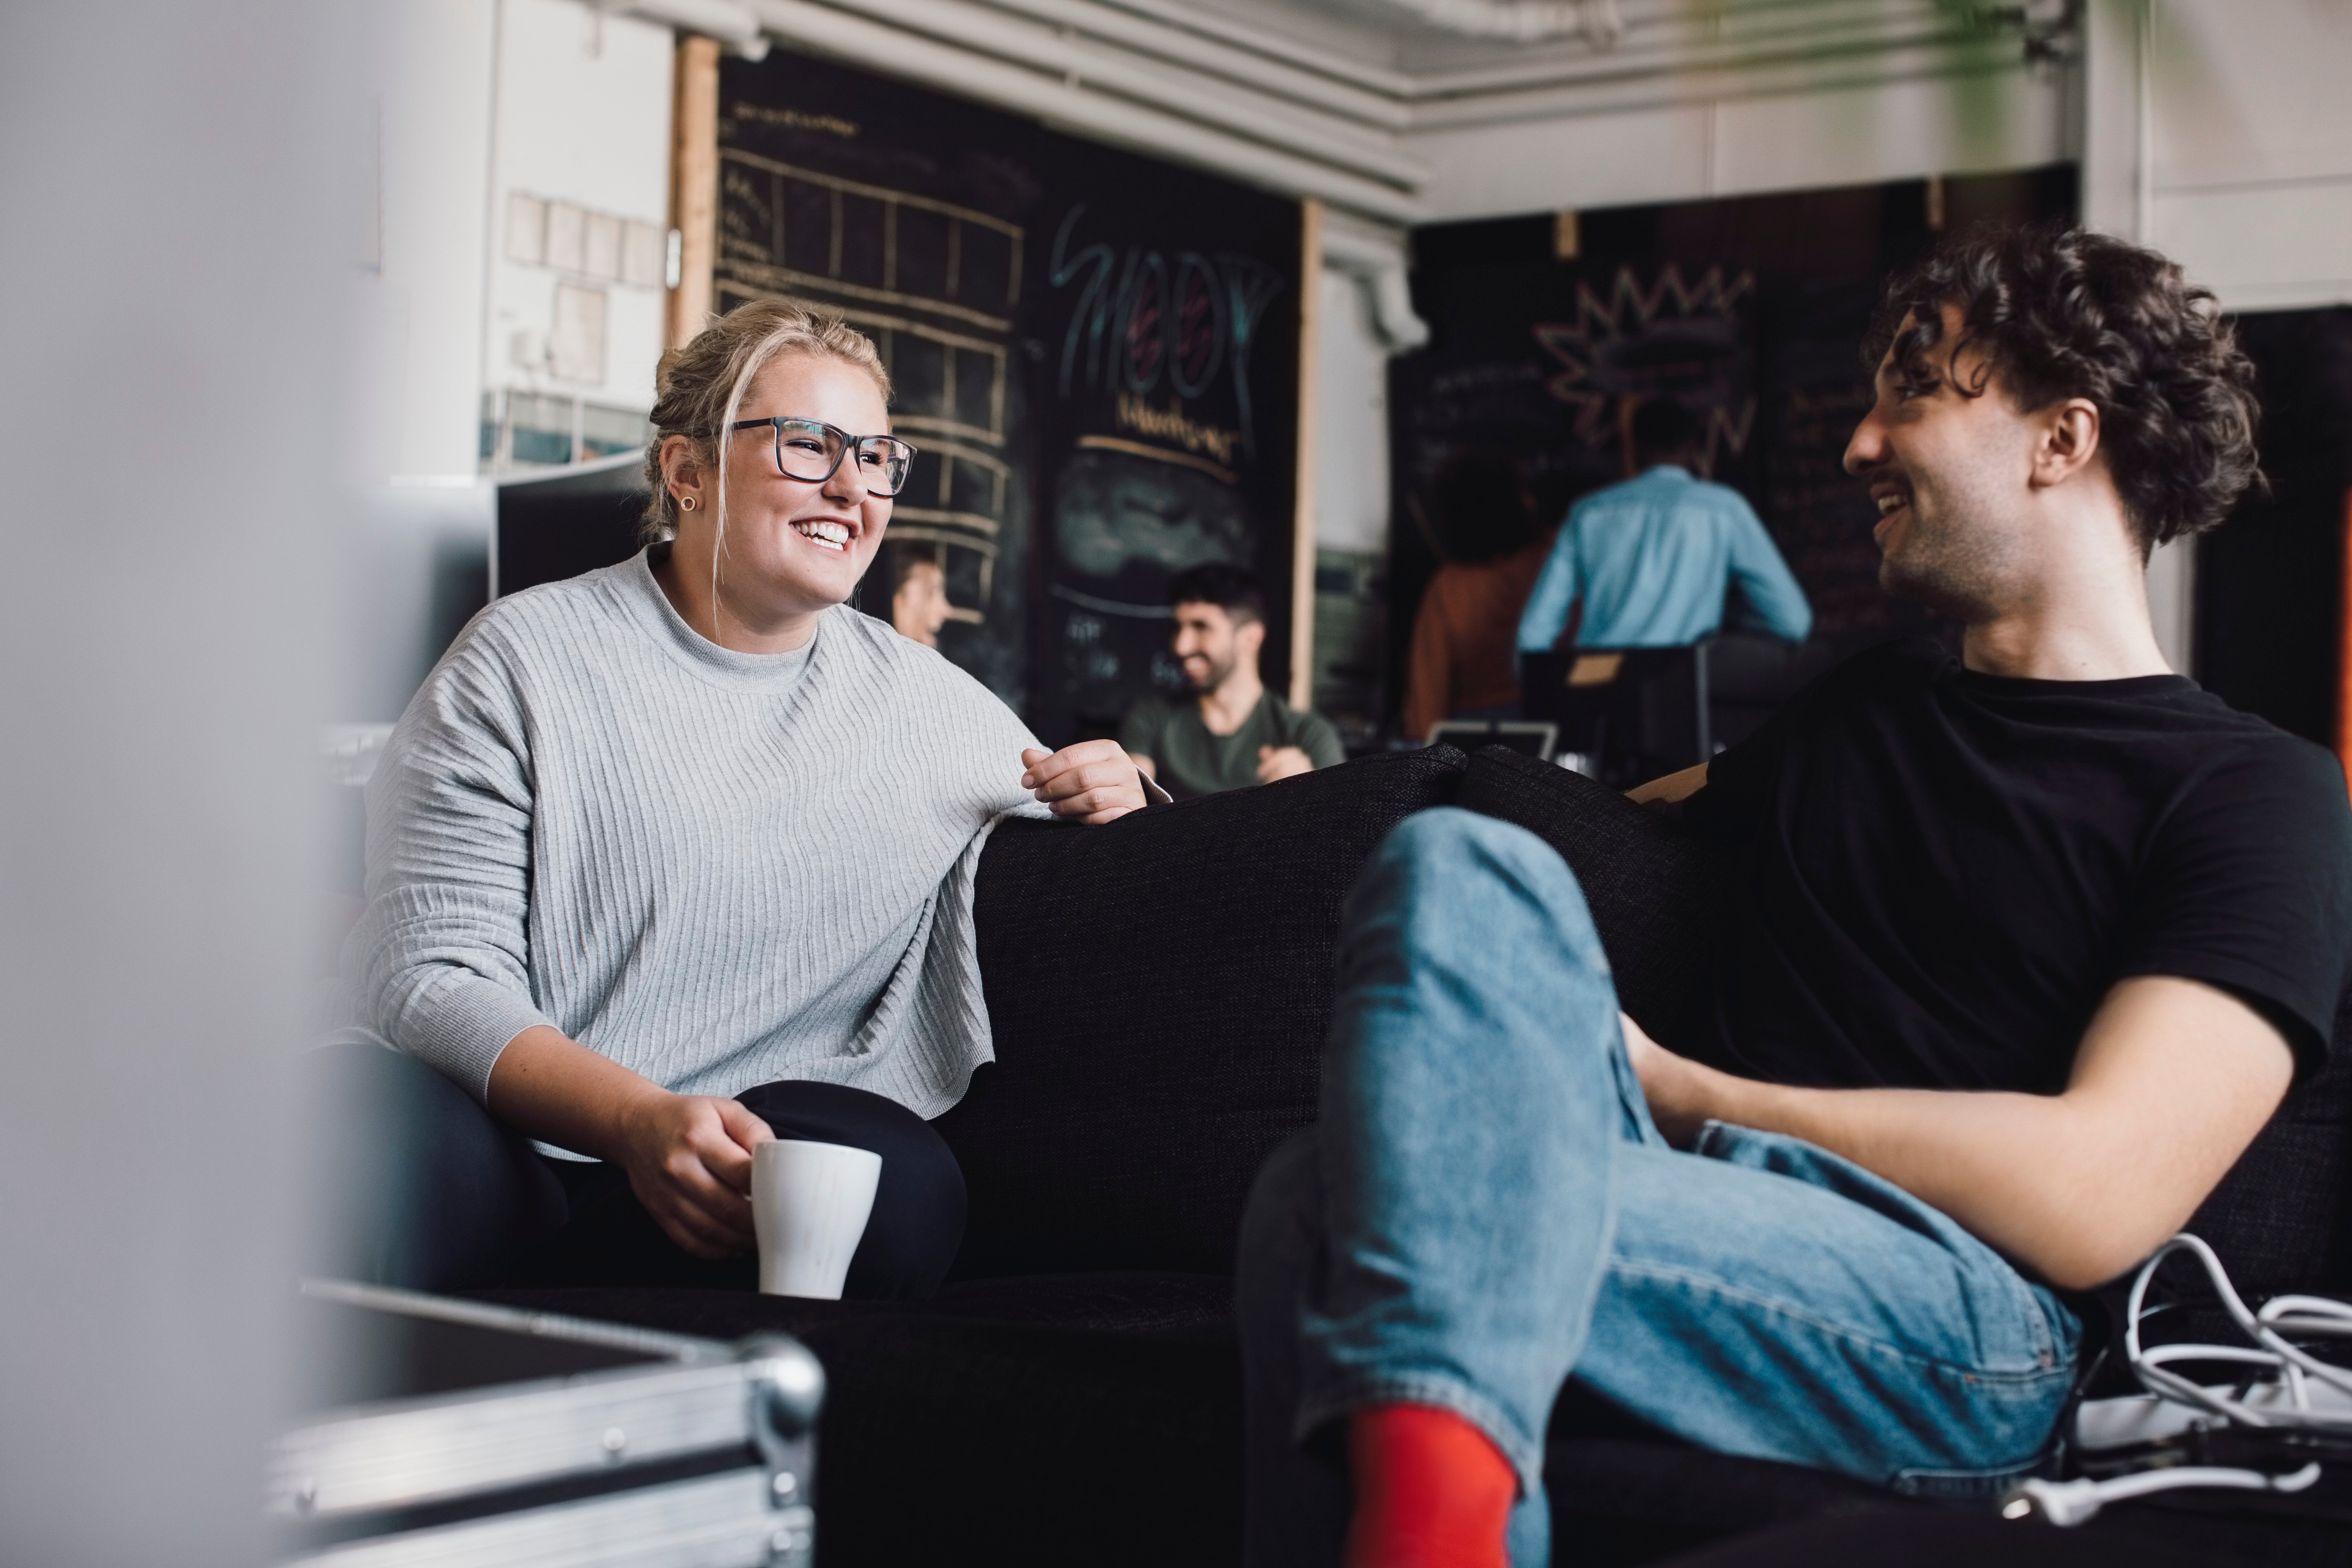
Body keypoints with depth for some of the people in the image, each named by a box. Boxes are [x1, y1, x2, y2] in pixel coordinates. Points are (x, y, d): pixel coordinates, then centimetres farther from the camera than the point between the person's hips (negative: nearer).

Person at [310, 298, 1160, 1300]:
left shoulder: (930, 703, 14)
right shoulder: (524, 662, 1)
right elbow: (432, 975, -7)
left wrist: (1106, 798, 3)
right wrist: (636, 1119, -25)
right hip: (513, 1132, -4)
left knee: (897, 1187, -32)